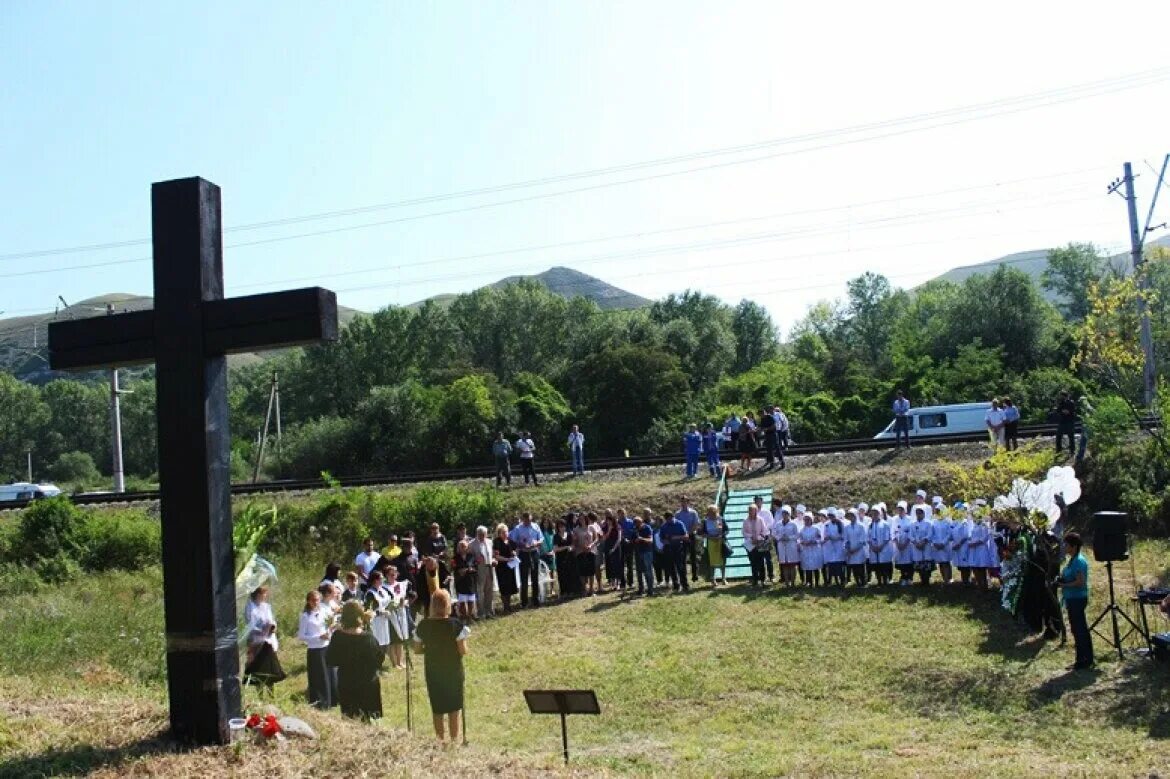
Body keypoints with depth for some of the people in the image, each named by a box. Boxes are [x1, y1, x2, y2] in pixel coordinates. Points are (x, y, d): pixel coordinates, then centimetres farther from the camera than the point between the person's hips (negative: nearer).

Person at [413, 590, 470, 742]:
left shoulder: (423, 625, -7)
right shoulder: (456, 625, -17)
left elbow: (418, 648, 0)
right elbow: (463, 651, -16)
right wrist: (464, 644, 5)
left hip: (432, 672, 2)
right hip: (453, 672, -2)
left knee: (437, 709, 15)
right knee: (454, 710, 11)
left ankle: (440, 741, 22)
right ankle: (454, 741, 16)